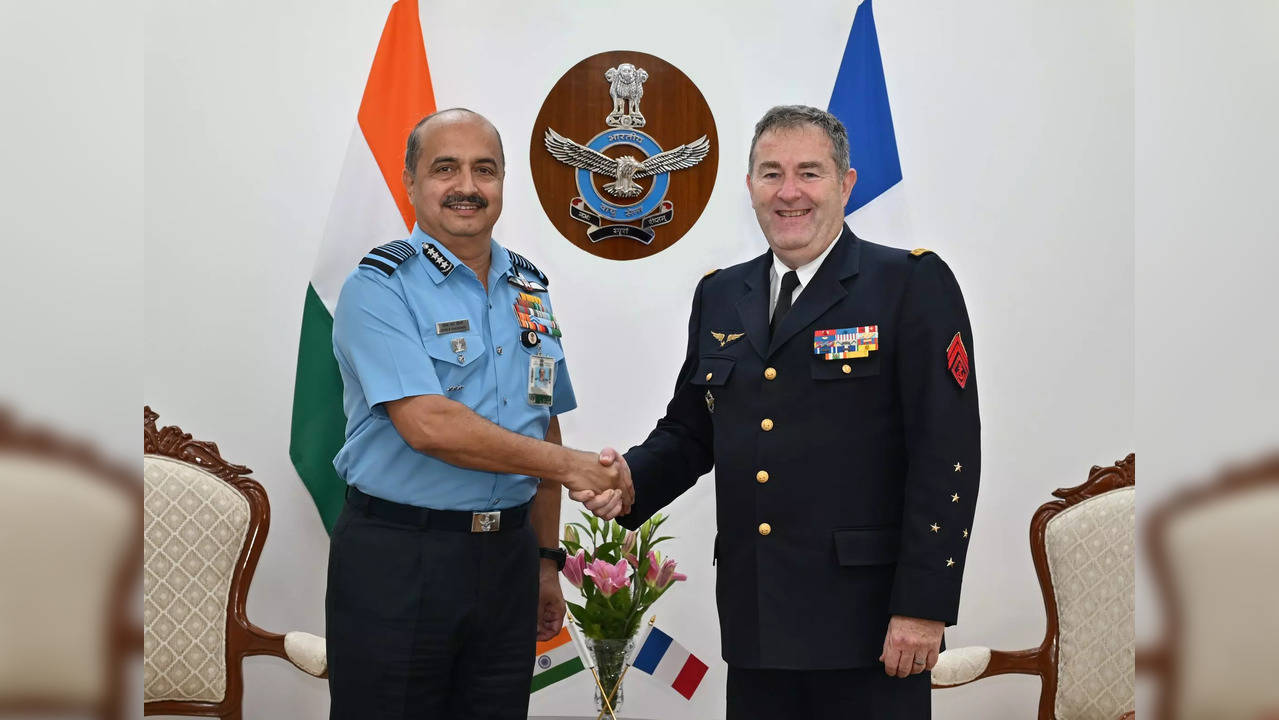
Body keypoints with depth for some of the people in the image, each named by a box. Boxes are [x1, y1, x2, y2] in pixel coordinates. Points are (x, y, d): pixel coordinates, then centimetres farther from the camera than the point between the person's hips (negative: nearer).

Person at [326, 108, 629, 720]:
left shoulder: (528, 291, 12)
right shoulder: (378, 288, -9)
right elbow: (428, 426, -21)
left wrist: (547, 559, 14)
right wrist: (567, 465, -16)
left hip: (507, 553, 6)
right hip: (396, 560, -5)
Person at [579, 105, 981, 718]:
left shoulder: (912, 285, -4)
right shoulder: (719, 297, 13)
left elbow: (946, 454, -9)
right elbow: (689, 430, 19)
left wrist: (922, 606, -14)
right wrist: (632, 480, -2)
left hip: (867, 624, -5)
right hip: (754, 624, 5)